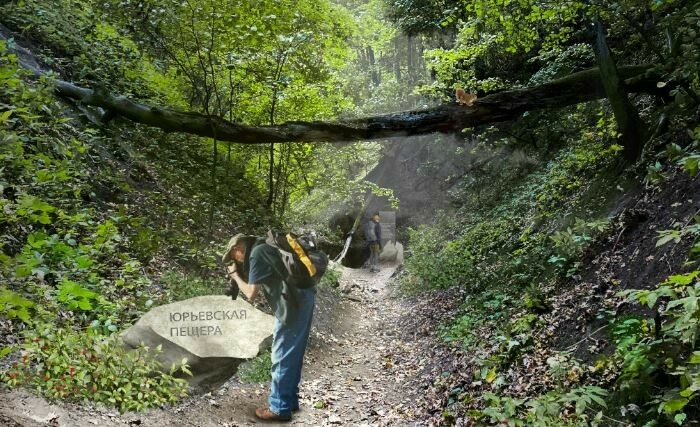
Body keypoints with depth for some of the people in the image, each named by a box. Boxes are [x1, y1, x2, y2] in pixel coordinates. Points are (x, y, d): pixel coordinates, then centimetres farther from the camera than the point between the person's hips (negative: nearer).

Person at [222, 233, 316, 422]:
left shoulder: (256, 254, -8)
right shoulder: (265, 249, 20)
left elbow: (251, 294, -9)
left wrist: (236, 276, 6)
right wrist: (243, 274, 14)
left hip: (293, 303, -10)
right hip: (303, 298, 10)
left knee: (282, 357, 0)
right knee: (294, 355, 18)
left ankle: (279, 408, 10)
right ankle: (290, 399, 29)